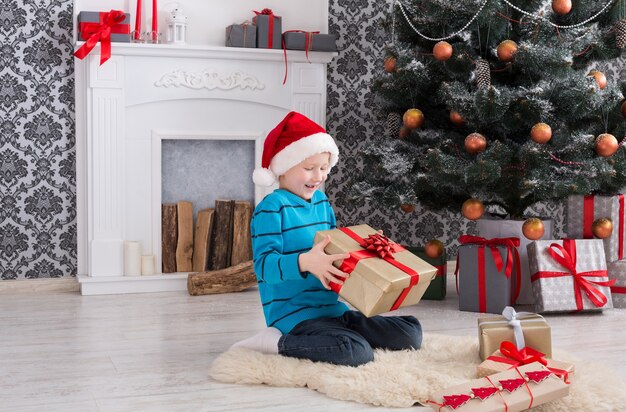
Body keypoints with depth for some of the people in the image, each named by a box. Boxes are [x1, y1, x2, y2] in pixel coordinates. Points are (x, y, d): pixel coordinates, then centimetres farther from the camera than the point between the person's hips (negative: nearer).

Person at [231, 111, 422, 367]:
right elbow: (263, 264, -21)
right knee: (358, 352, -33)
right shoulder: (272, 208, -11)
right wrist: (304, 262, -38)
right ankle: (275, 342, -13)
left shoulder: (321, 202, 14)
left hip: (333, 310, 8)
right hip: (294, 315, -8)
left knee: (412, 333, 2)